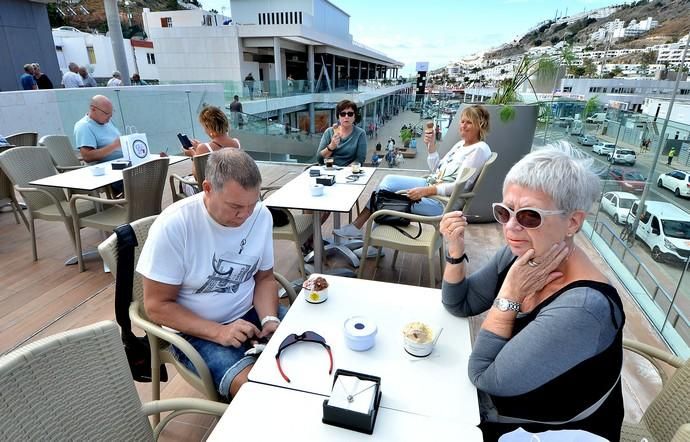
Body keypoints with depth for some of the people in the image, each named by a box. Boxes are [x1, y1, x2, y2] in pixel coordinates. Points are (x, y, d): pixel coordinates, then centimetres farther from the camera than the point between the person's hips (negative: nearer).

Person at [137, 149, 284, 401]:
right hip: (196, 330, -4)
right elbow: (157, 306, -13)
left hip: (250, 314, 5)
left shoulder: (261, 215, -8)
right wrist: (218, 332, -24)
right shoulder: (172, 226, -20)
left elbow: (264, 278, 3)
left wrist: (269, 319, -15)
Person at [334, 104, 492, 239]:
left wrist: (427, 191, -25)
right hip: (431, 185, 9)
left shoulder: (479, 149, -11)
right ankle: (357, 226, -3)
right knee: (389, 180, -3)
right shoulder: (461, 144, 16)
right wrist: (432, 146, 4)